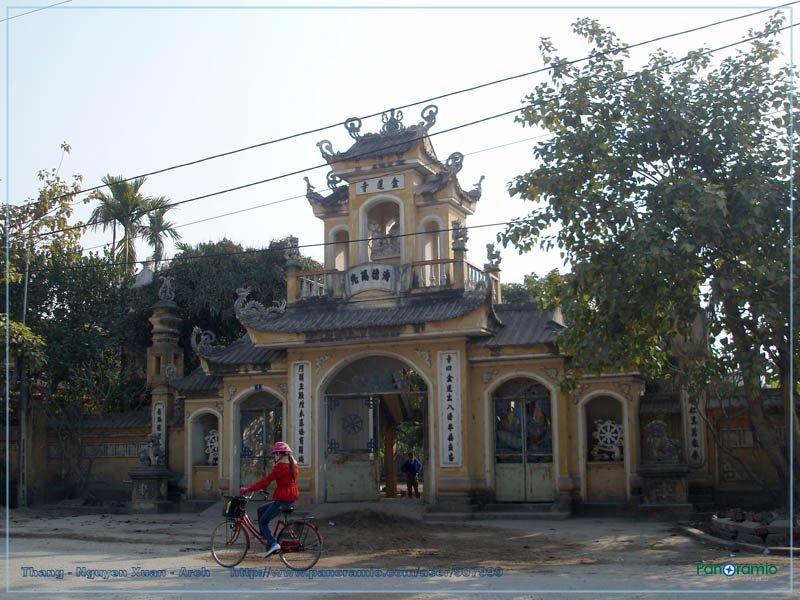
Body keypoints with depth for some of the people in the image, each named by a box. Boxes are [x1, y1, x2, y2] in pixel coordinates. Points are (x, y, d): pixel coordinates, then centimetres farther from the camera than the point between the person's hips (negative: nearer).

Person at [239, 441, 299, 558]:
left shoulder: (281, 466, -15)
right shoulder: (293, 464, 12)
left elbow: (266, 481, -18)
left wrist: (248, 490, -13)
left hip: (282, 500, -9)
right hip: (291, 498, 9)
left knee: (263, 522, 1)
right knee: (261, 510, 20)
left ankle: (273, 544, -13)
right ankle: (267, 539, 18)